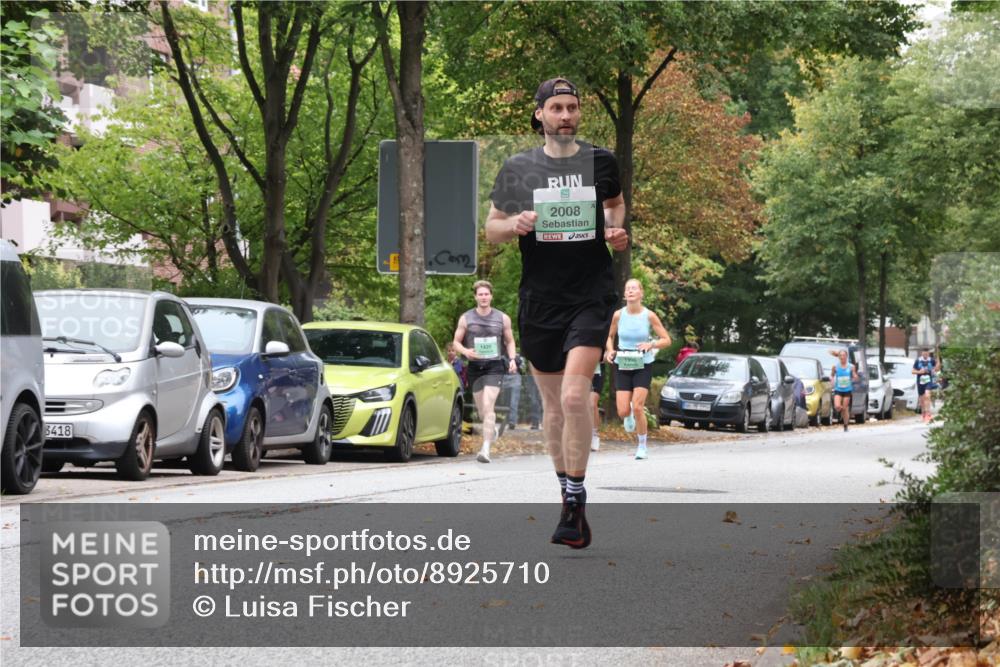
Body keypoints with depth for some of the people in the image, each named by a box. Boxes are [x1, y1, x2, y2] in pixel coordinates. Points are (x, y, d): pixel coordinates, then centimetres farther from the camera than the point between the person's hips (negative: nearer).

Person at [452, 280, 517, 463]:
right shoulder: (466, 318, 4)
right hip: (474, 366, 2)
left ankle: (485, 449, -23)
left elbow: (510, 341, 14)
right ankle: (493, 429, 46)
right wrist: (465, 351, -14)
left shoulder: (502, 318, 5)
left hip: (494, 367, -2)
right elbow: (456, 341, 8)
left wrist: (512, 359, -3)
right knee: (481, 410, 11)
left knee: (488, 406, -18)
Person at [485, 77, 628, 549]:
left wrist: (617, 230, 3)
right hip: (539, 300, 2)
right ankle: (569, 500, 25)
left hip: (591, 295, -2)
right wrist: (516, 223, -11)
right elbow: (491, 229, 10)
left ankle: (574, 503, -14)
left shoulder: (601, 162, 5)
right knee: (553, 403, 10)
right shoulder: (517, 169, 4)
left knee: (574, 395, -19)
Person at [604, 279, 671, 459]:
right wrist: (610, 351, -6)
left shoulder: (649, 316, -8)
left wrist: (651, 344, -21)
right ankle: (629, 416, 35)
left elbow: (667, 340, -2)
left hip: (643, 366, -2)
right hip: (622, 367, 2)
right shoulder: (618, 315, -3)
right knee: (623, 412, -6)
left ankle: (642, 446, 3)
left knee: (637, 407, -15)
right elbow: (610, 336, 14)